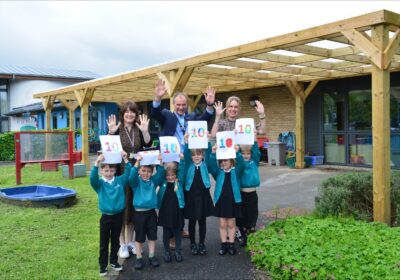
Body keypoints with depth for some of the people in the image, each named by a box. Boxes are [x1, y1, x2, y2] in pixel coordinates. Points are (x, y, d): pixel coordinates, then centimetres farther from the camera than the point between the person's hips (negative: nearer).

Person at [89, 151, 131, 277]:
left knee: (115, 241, 17)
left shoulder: (120, 181, 0)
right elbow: (92, 178, -25)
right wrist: (96, 163, -38)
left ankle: (114, 261, 33)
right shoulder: (100, 183, -8)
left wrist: (126, 160, -17)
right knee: (104, 243, 10)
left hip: (118, 216, 2)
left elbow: (128, 173, -5)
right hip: (106, 217, -2)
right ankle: (103, 265, 22)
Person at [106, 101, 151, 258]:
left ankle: (130, 242, 24)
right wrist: (111, 132, -27)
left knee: (133, 208, 10)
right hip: (120, 173, -3)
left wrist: (145, 131, -23)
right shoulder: (117, 128, -3)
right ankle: (122, 244, 13)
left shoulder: (139, 129, 6)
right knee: (121, 208, 2)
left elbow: (148, 144, -8)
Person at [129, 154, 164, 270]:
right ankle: (139, 258, 20)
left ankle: (151, 256, 25)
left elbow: (160, 173, -9)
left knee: (152, 235, 11)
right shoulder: (136, 181, -6)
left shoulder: (153, 181, 3)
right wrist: (137, 162, -36)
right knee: (139, 236, 8)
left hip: (151, 212, 3)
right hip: (139, 213, -3)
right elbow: (132, 176, -26)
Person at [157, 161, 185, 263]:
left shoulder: (179, 182, -1)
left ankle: (178, 252, 22)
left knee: (177, 232, 10)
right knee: (166, 233, 11)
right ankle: (166, 252, 24)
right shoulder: (162, 182, 2)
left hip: (177, 211, -1)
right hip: (165, 211, 1)